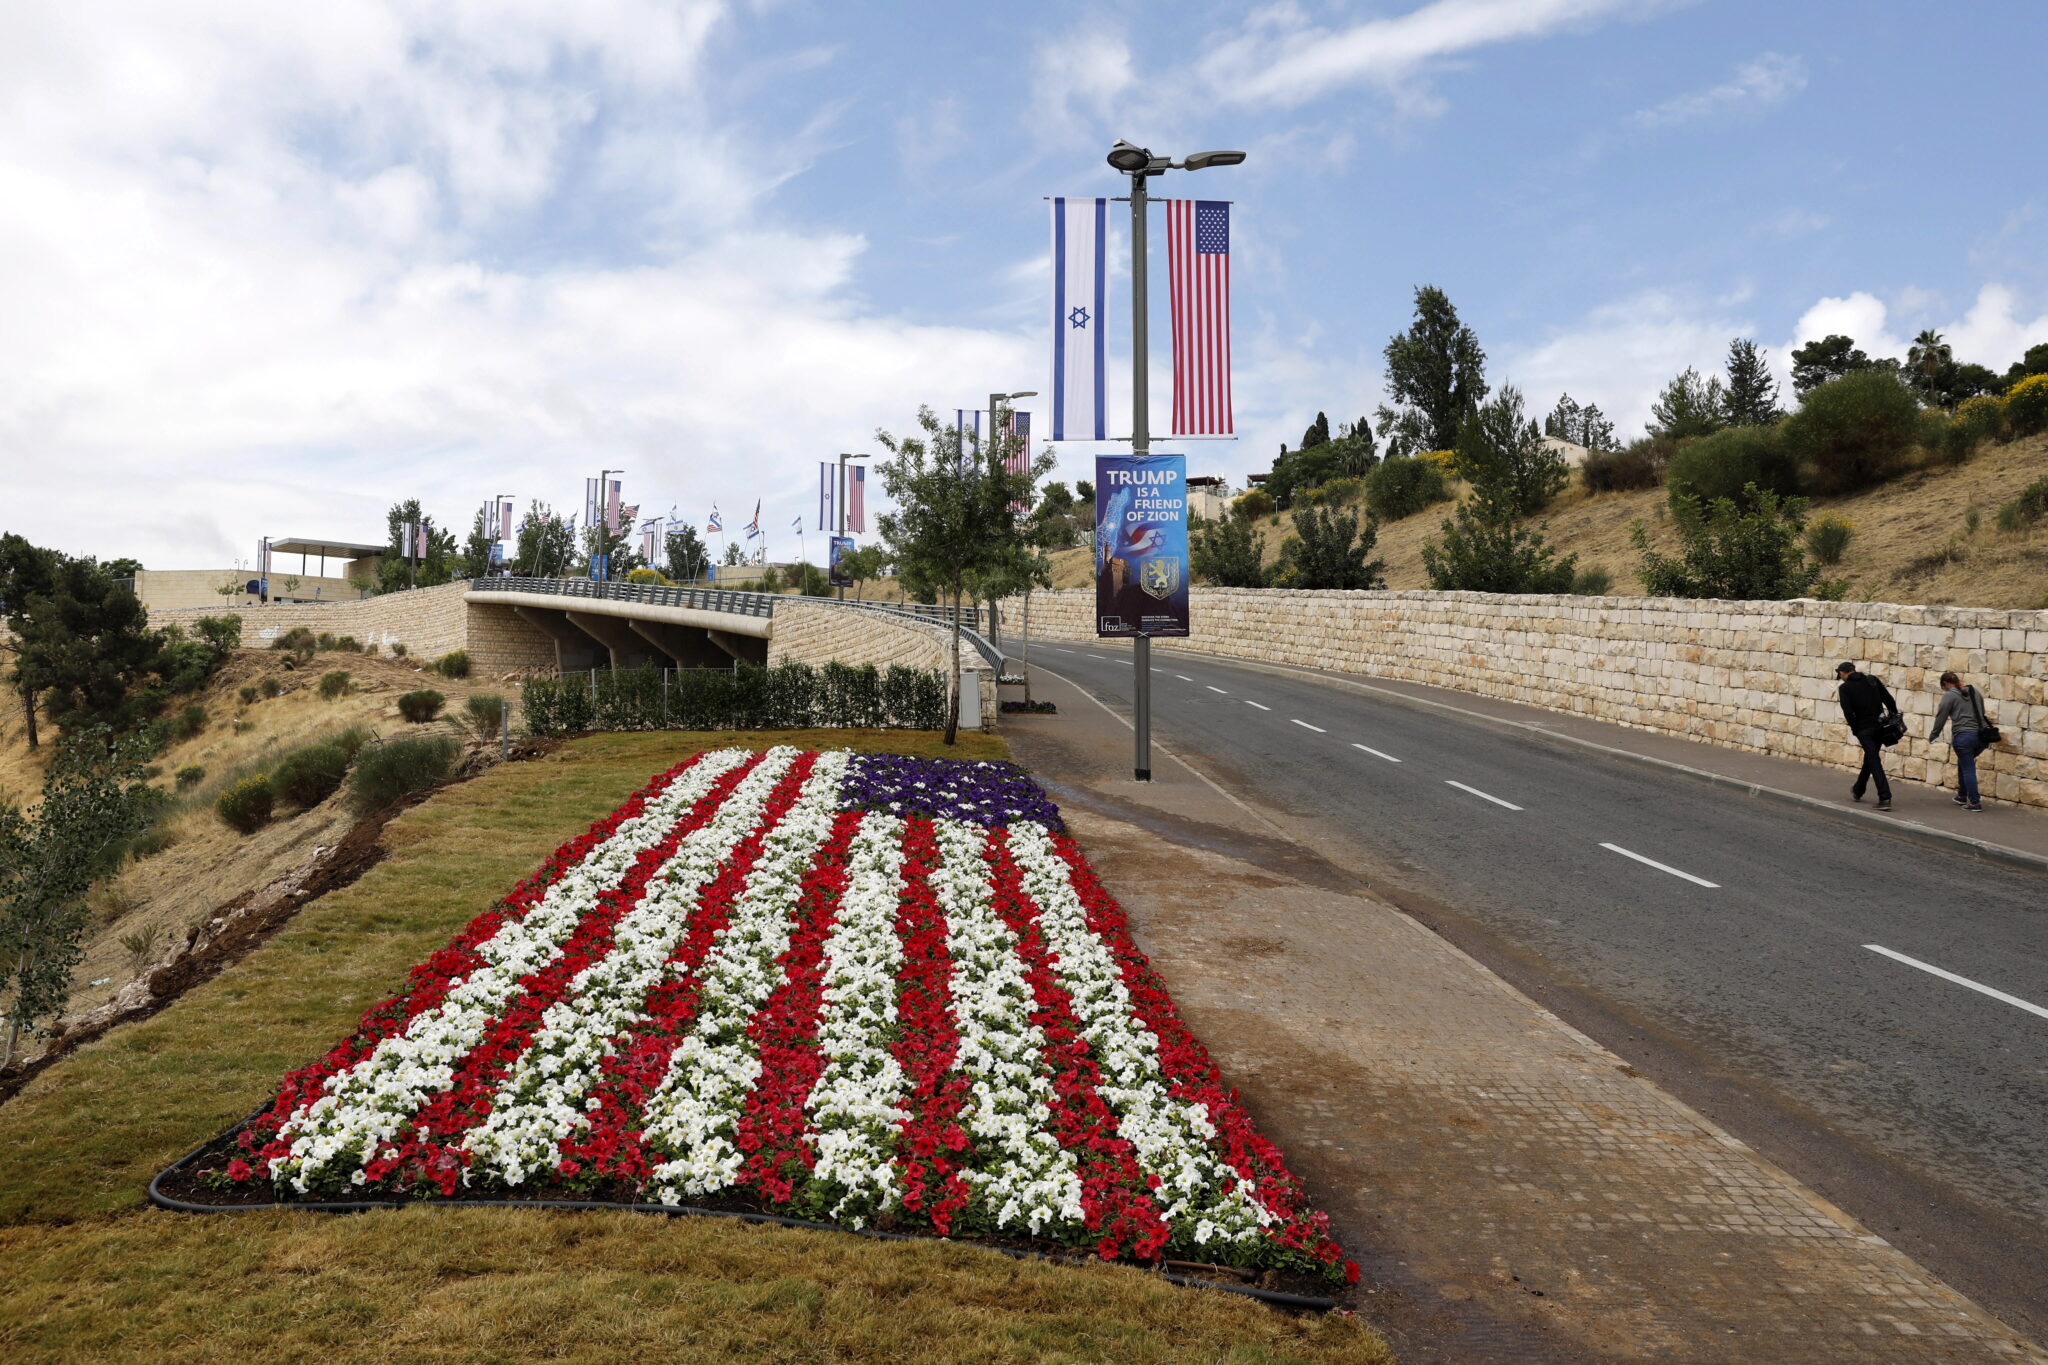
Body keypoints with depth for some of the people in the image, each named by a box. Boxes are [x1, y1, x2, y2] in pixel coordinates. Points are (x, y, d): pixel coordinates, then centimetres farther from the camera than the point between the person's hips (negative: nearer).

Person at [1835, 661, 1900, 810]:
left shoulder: (1844, 688, -4)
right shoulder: (1871, 680, 9)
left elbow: (1848, 712, -12)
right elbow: (1888, 698, 5)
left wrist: (1855, 729, -1)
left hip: (1864, 728, -6)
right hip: (1880, 725, 6)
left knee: (1874, 762, -6)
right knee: (1870, 758, 20)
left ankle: (1885, 798, -16)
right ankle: (1858, 791, 35)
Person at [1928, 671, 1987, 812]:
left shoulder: (1949, 695, -4)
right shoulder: (1975, 692, 16)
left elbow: (1941, 718, -1)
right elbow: (1981, 713, 23)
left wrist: (1932, 736, 11)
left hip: (1963, 736, -7)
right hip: (1981, 736, 7)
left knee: (1968, 769, -1)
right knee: (1963, 763, 25)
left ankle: (1974, 803, 0)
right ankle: (1962, 796, 30)